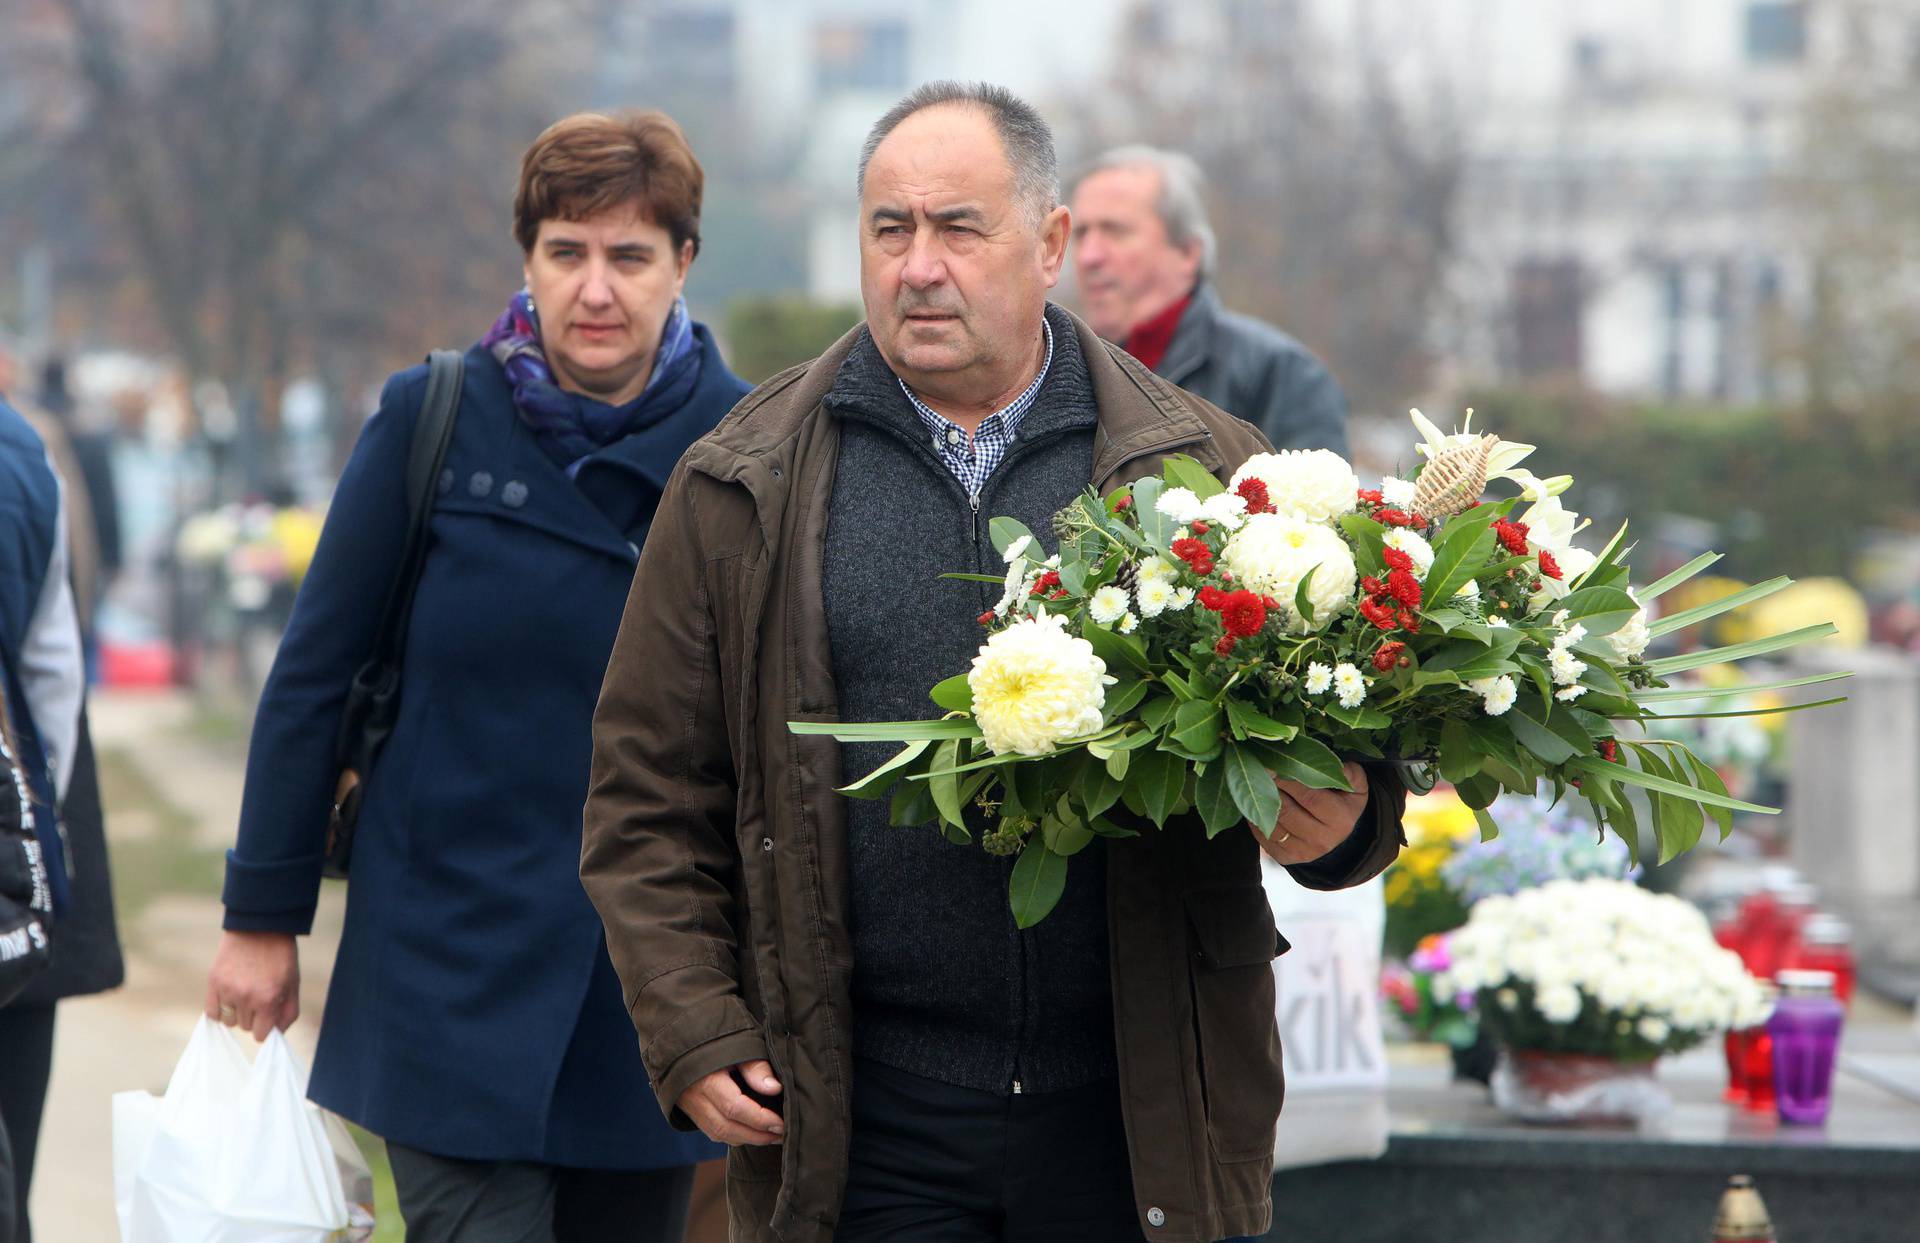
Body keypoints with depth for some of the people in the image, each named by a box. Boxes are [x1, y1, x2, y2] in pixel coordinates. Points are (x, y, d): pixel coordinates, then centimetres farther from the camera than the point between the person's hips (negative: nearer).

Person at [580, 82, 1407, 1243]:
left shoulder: (1205, 470, 7)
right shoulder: (744, 491, 6)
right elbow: (650, 792, 7)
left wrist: (1339, 826, -13)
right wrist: (693, 1033, -2)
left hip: (1144, 1110, 1)